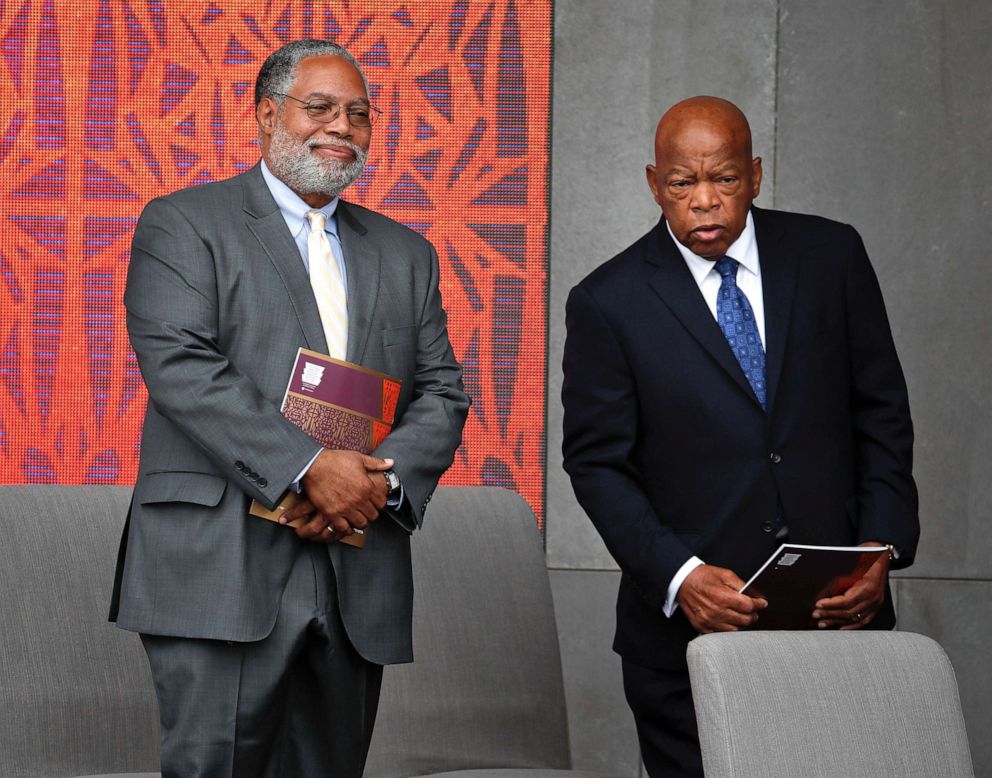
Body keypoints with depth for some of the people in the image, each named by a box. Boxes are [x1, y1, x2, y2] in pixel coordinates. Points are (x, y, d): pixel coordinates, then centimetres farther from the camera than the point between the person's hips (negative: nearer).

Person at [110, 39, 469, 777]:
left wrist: (382, 480, -8)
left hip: (359, 580, 5)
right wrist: (309, 468, -18)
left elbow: (443, 392, 14)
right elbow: (180, 367, -10)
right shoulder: (183, 225, 4)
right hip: (219, 570, -5)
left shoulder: (405, 253, 21)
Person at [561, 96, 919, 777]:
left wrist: (883, 550, -5)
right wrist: (679, 575, -16)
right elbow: (597, 463, -2)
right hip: (688, 632, -1)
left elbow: (882, 414, 8)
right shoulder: (609, 303, -1)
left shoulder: (831, 255, 5)